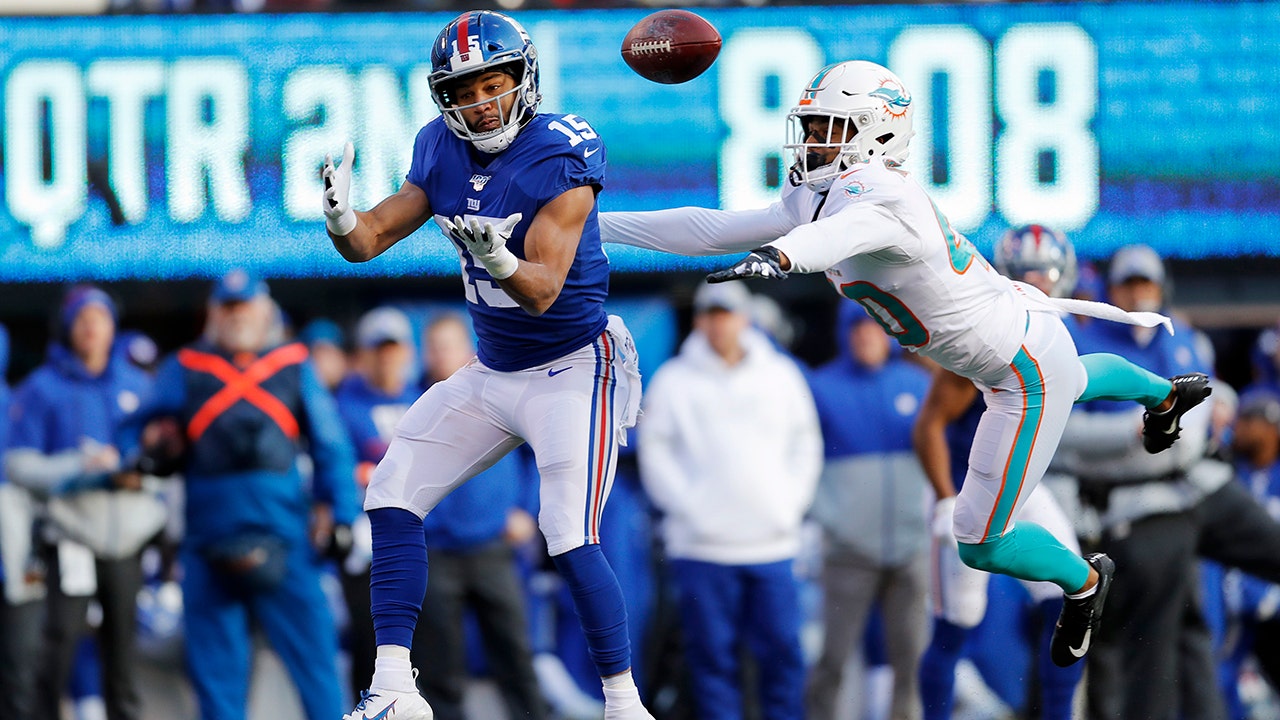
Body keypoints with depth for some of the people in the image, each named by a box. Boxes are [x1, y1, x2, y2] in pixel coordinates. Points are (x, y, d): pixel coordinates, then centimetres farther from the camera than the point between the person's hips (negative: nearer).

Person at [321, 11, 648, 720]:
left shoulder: (561, 157, -20)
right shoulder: (443, 152, -1)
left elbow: (543, 291, -26)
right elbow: (370, 240, -3)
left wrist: (499, 260, -47)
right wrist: (341, 219, -26)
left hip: (574, 368, -7)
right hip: (493, 371, 7)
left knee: (570, 541, -17)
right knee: (392, 497, 1)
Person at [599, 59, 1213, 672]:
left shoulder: (883, 196, -35)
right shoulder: (815, 199, -7)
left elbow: (846, 230, -60)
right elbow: (714, 231, -6)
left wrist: (776, 256, -80)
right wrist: (597, 227, -9)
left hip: (1028, 368, -9)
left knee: (980, 544, 0)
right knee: (1074, 384, 43)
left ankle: (1083, 582, 28)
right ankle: (1165, 392, 73)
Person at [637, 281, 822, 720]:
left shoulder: (781, 375, 10)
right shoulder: (674, 381, 3)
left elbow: (805, 443, 16)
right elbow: (654, 452, 2)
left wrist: (791, 503, 5)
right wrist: (687, 507, -7)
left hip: (773, 544, 2)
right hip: (702, 549, -2)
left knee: (782, 652, -1)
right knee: (712, 656, -1)